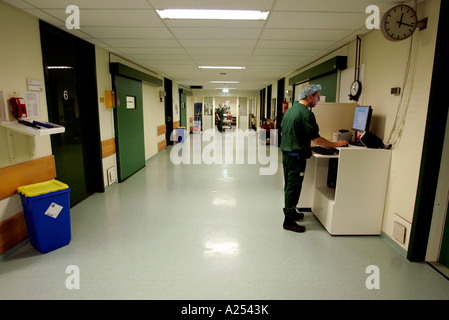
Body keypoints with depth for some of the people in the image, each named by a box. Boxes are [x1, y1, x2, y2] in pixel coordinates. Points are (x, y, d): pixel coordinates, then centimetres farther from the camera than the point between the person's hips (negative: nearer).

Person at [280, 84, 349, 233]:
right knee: (294, 187, -2)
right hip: (296, 156, -9)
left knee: (289, 185, 19)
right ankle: (289, 221, 6)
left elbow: (282, 132, 18)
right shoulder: (306, 114, -18)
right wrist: (336, 144, -5)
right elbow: (316, 139, -17)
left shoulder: (289, 110, 11)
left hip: (286, 153, 9)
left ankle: (290, 211, 34)